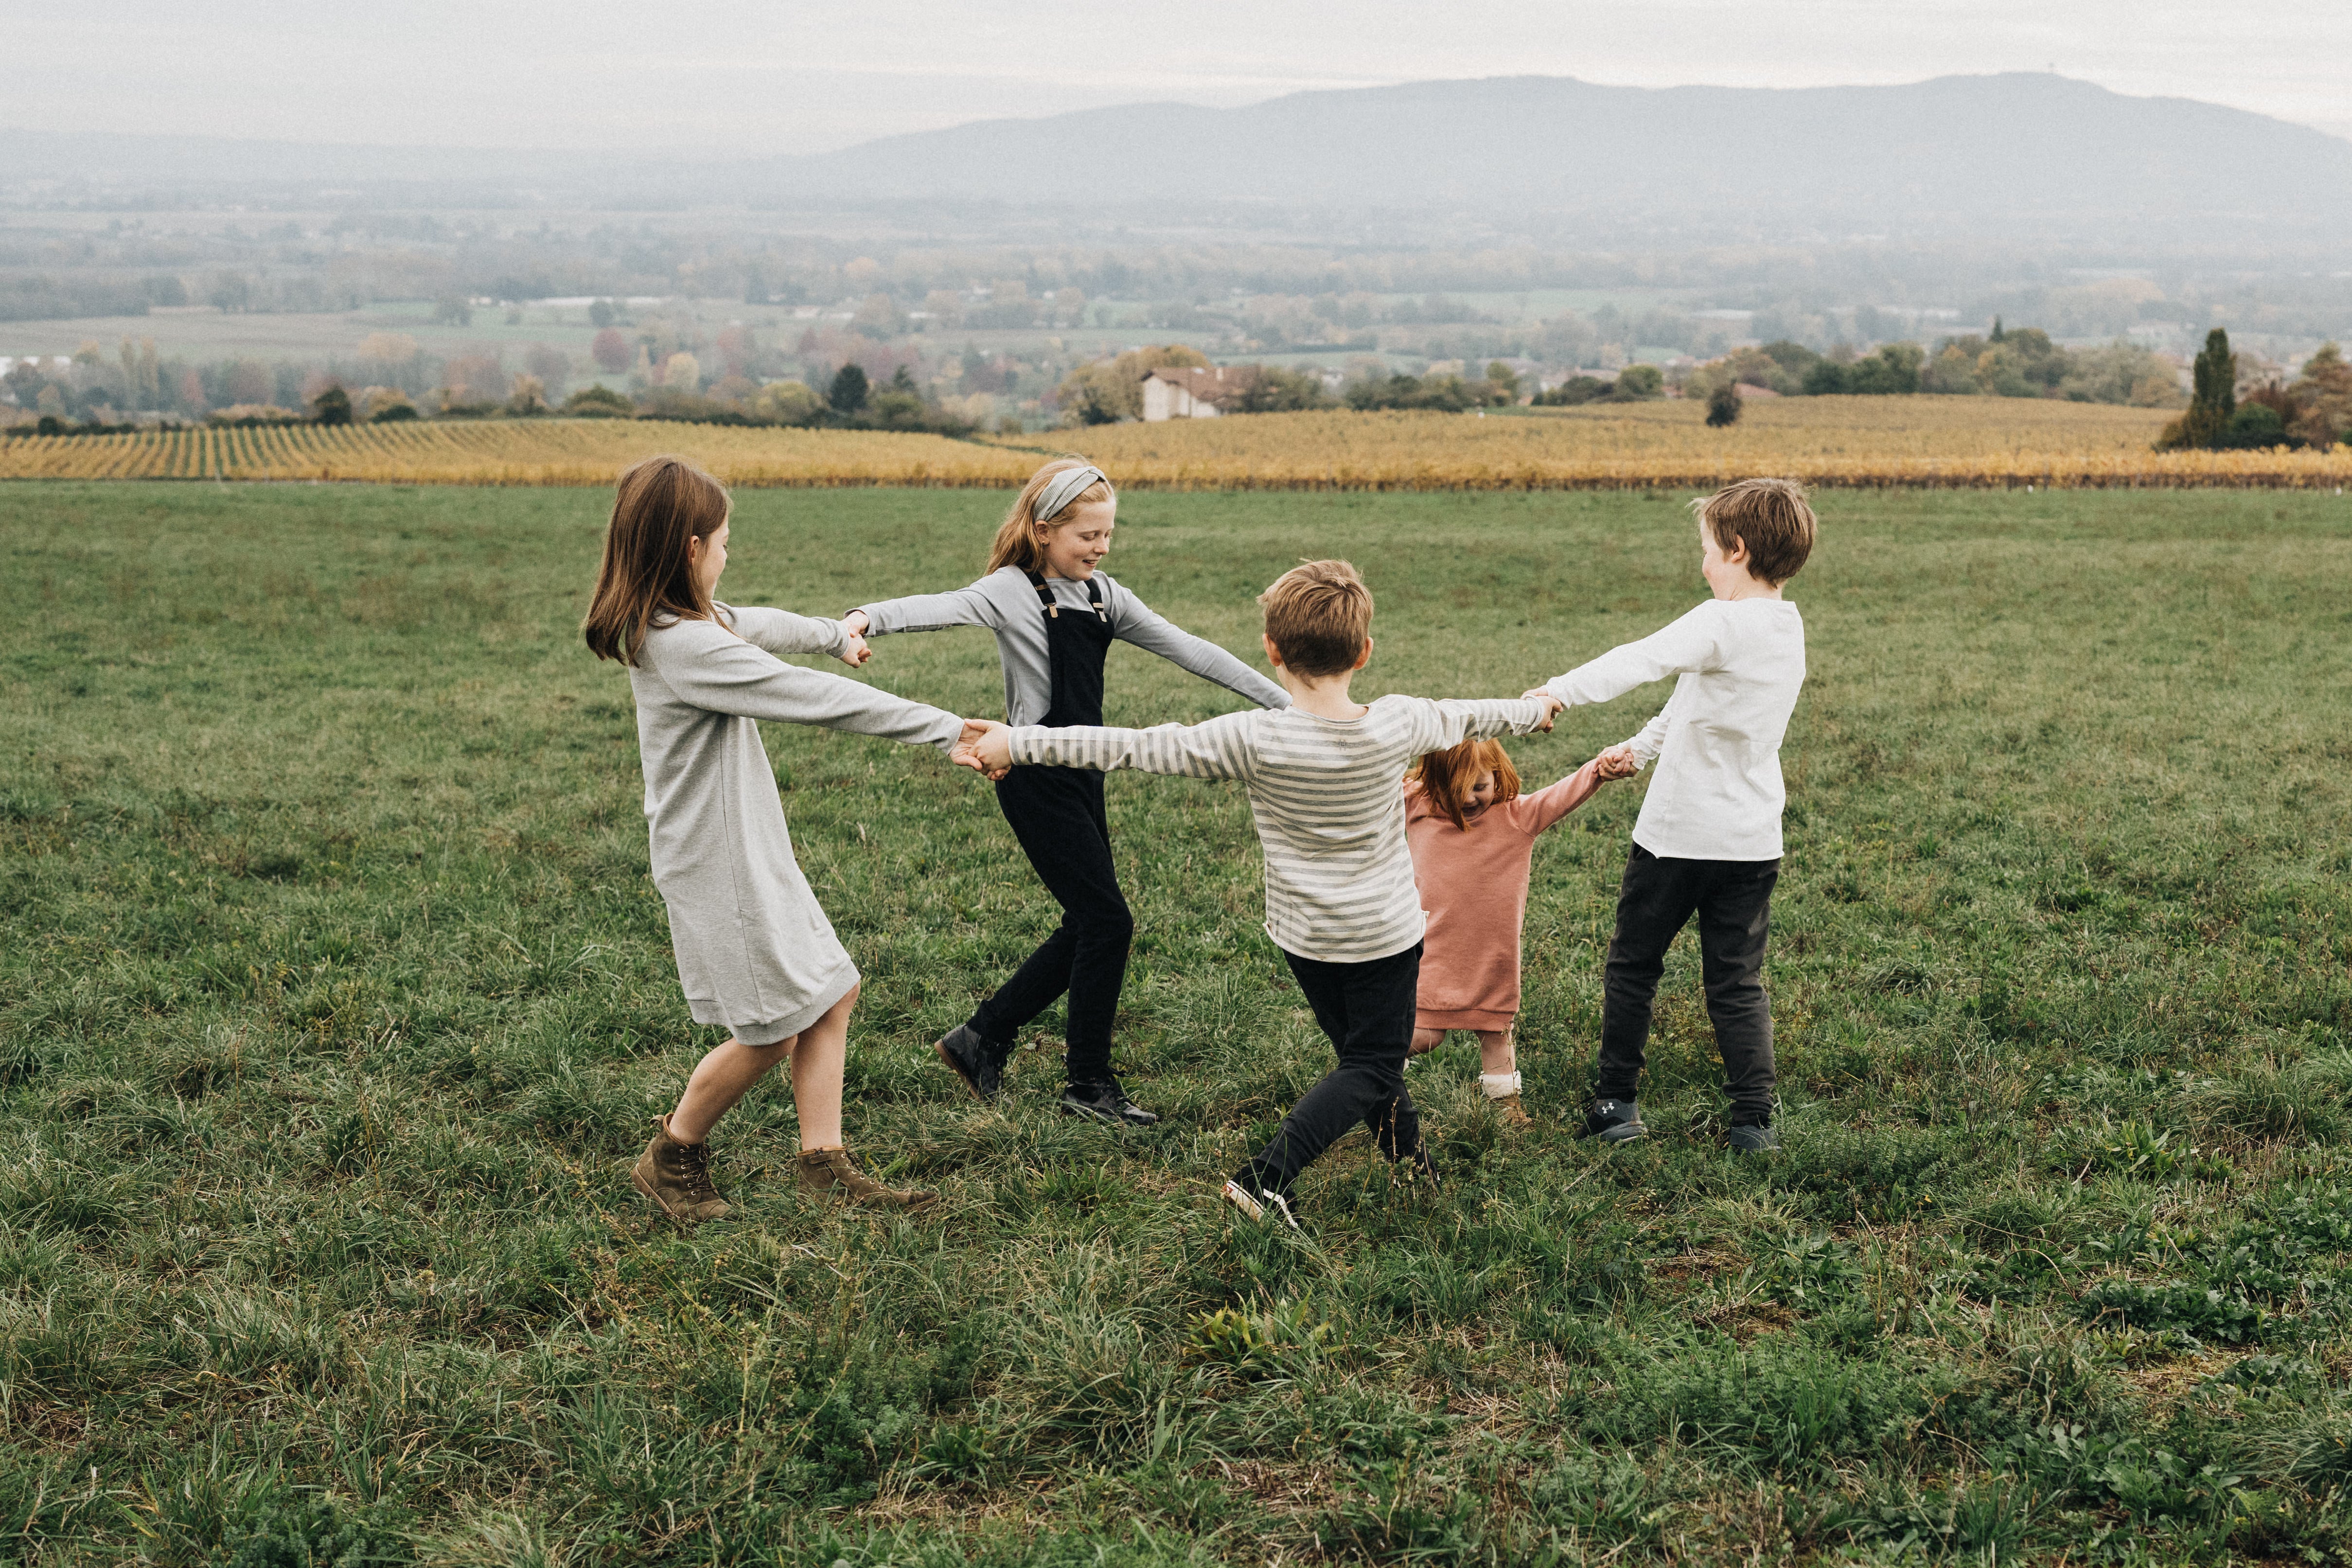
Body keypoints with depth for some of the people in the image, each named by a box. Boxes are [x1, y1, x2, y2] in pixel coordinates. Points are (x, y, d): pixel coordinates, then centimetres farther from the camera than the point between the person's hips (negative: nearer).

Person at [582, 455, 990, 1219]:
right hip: (720, 862, -10)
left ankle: (824, 1164, 19)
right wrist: (948, 731, -20)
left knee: (830, 995, 12)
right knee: (771, 1031, 1)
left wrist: (835, 633, 47)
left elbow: (756, 624, 28)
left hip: (752, 850, 10)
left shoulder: (675, 625, 5)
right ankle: (671, 1157, 21)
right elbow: (819, 699, -24)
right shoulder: (686, 648, -25)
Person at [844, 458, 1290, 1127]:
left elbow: (1188, 650, 9)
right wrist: (866, 616, -52)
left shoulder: (1103, 595, 8)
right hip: (1037, 780, -8)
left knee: (1089, 926, 11)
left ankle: (982, 1038, 24)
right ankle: (1090, 1084, 9)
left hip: (1083, 774, 8)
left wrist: (1288, 701, 8)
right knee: (1107, 921, -6)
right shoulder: (1013, 592, -12)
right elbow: (940, 607, -31)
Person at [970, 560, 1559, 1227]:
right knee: (1373, 1065, 6)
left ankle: (1409, 1157, 38)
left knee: (1359, 1051, 23)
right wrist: (1532, 710, 29)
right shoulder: (1397, 725, -16)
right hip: (1386, 929, -1)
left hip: (1303, 933, 1)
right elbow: (1465, 717, 6)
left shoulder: (1254, 740, -23)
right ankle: (1265, 1179, -8)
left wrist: (1020, 743, -15)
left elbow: (1136, 747, -22)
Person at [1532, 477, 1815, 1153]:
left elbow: (1643, 660, -28)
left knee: (1632, 966, 11)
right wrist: (1642, 748, 22)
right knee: (1739, 981, 11)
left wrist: (1561, 690, -29)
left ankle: (1616, 1101, 18)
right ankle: (1753, 1119, 5)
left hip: (1678, 834, -6)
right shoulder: (1789, 631, 10)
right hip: (1753, 840, 6)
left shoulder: (1723, 623, -17)